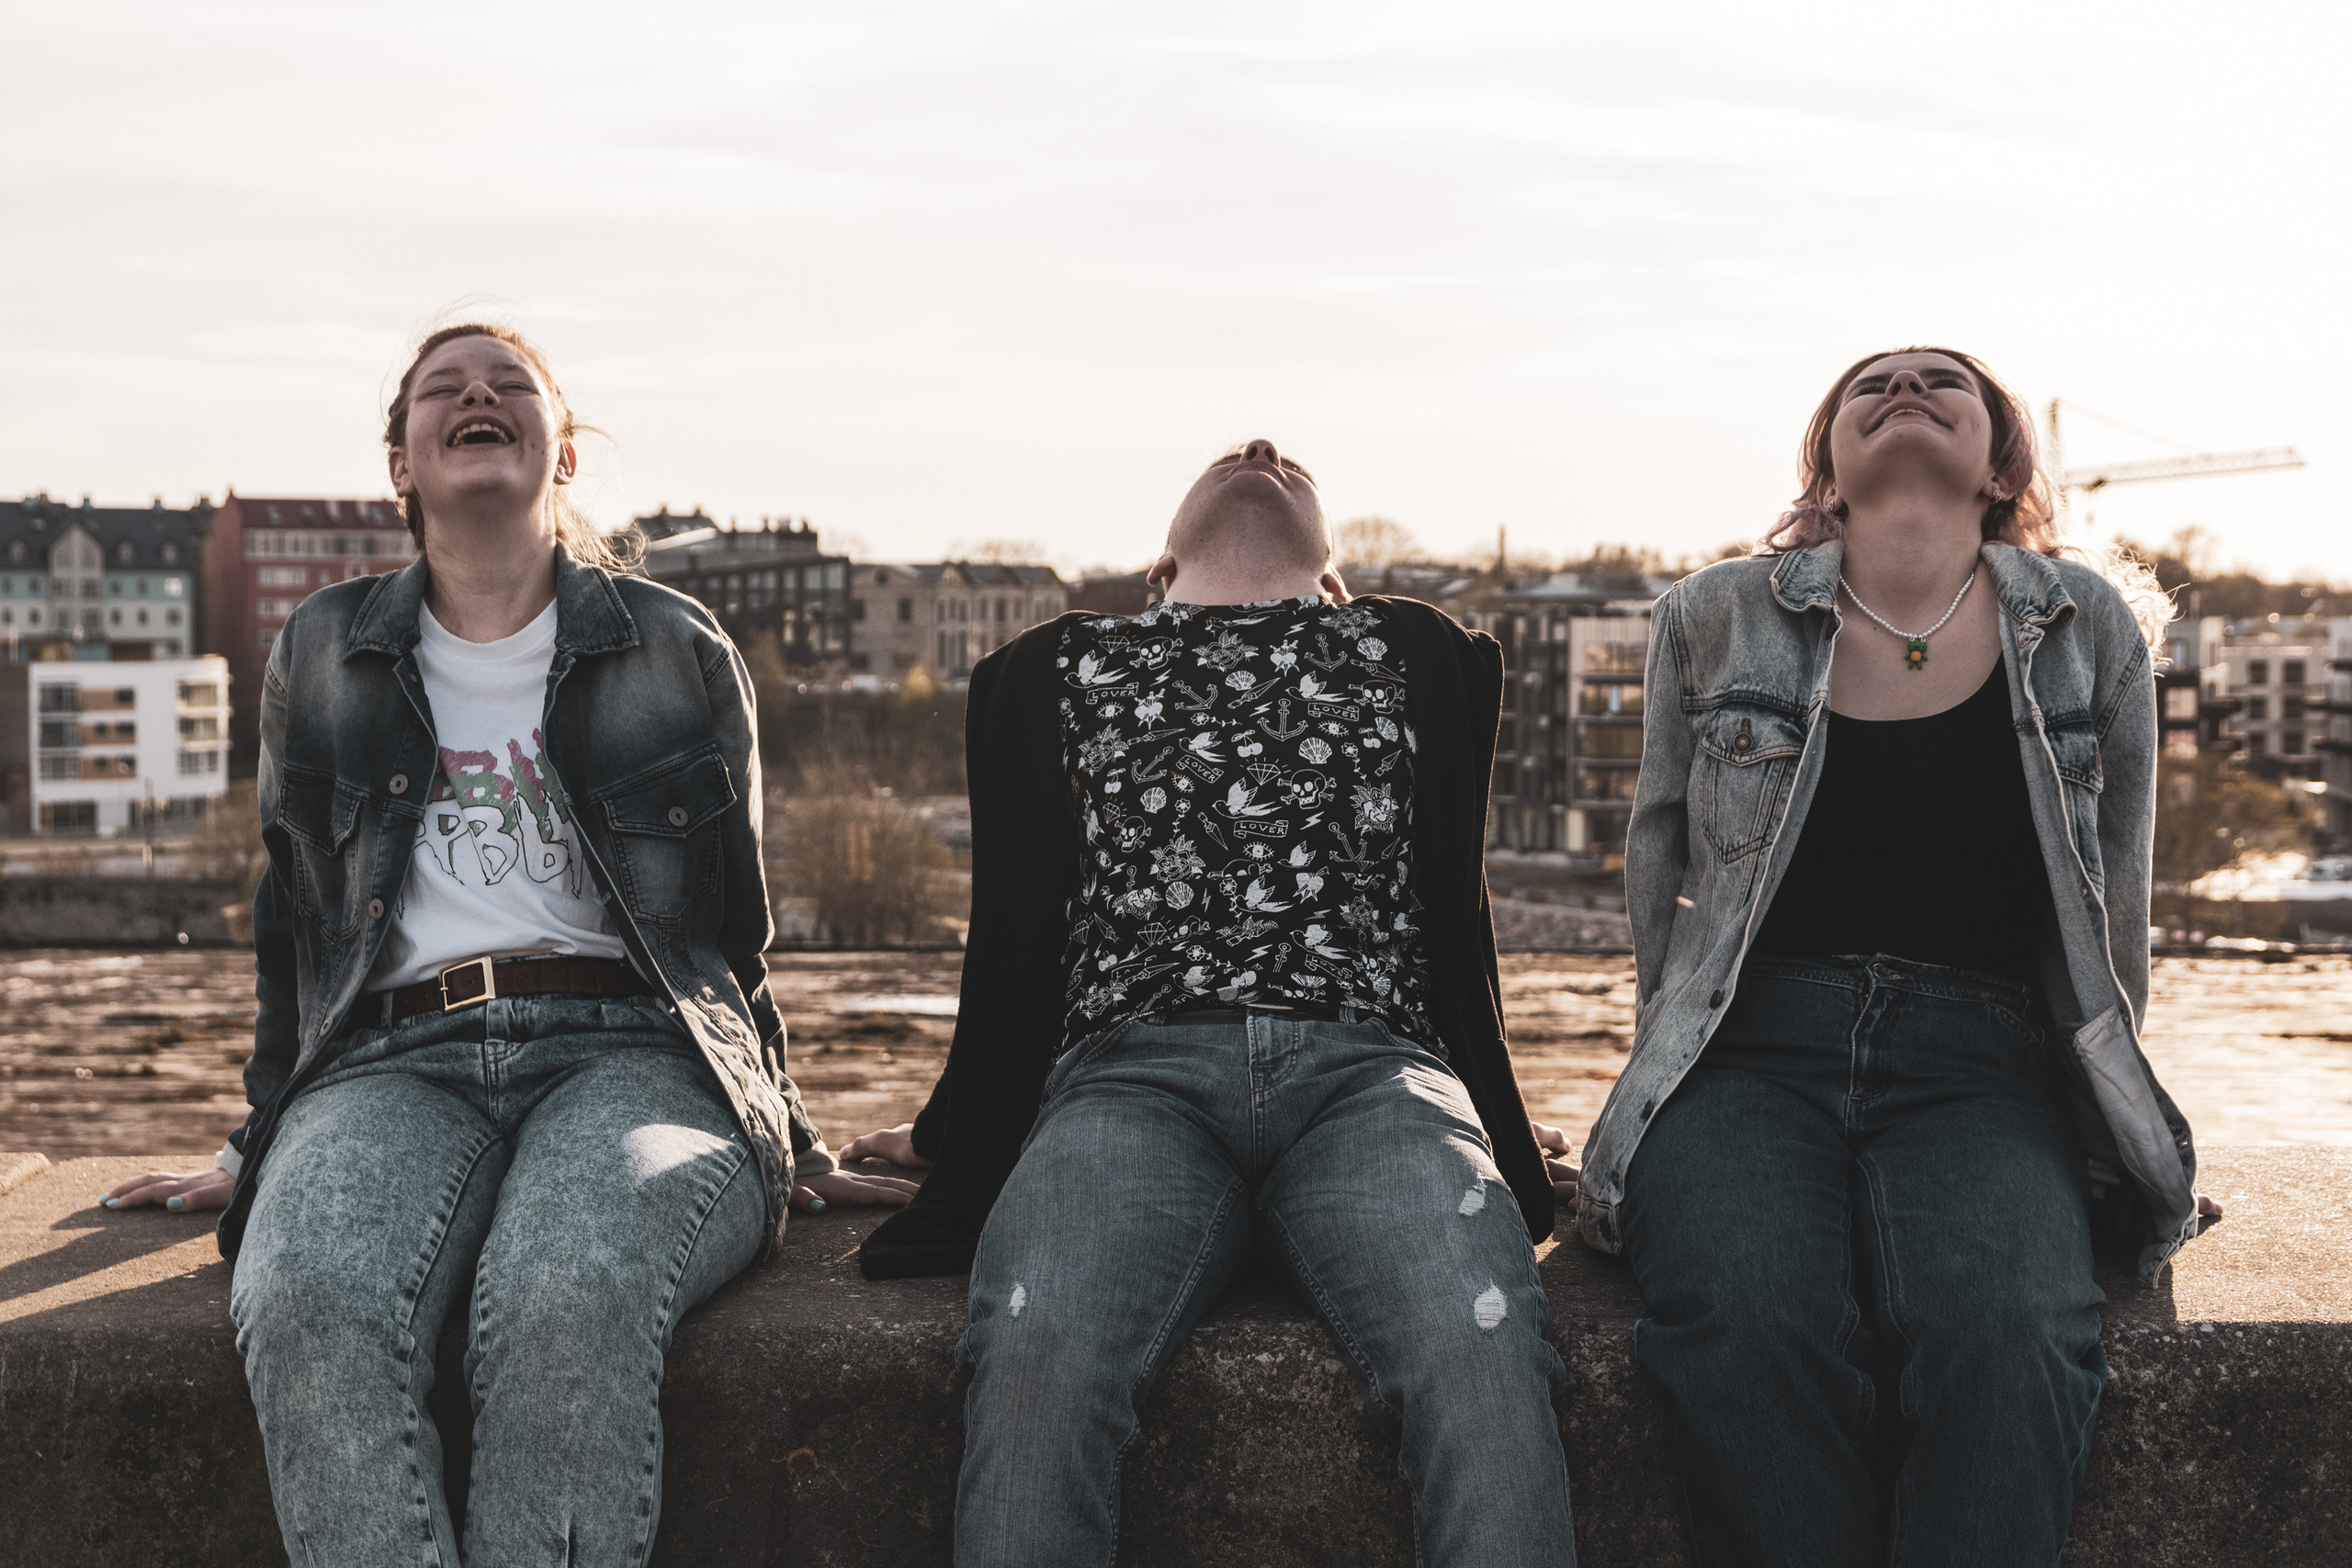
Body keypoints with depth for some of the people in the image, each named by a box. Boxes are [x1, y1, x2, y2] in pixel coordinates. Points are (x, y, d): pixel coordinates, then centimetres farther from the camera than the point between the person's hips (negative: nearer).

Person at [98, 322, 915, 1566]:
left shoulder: (678, 650, 16)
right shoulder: (320, 656, 21)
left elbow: (733, 923, 23)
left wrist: (784, 1139, 22)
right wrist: (260, 1146, 28)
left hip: (630, 1048, -1)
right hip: (391, 1058, 2)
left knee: (569, 1301, -38)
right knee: (306, 1303, -36)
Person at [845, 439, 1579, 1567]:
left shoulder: (1414, 657, 27)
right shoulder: (1054, 674, 27)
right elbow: (1017, 938, 27)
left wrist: (1502, 1165, 25)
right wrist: (964, 1142, 27)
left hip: (1370, 1067, 0)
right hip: (1133, 1066, 0)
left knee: (1481, 1357, -34)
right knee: (1034, 1358, -34)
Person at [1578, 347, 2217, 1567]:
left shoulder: (2088, 624, 12)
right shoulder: (1713, 619, 11)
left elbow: (2116, 897, 18)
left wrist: (2102, 1097, 16)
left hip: (1983, 1058, 0)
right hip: (1751, 1046, 0)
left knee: (2005, 1330, -35)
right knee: (1754, 1323, -35)